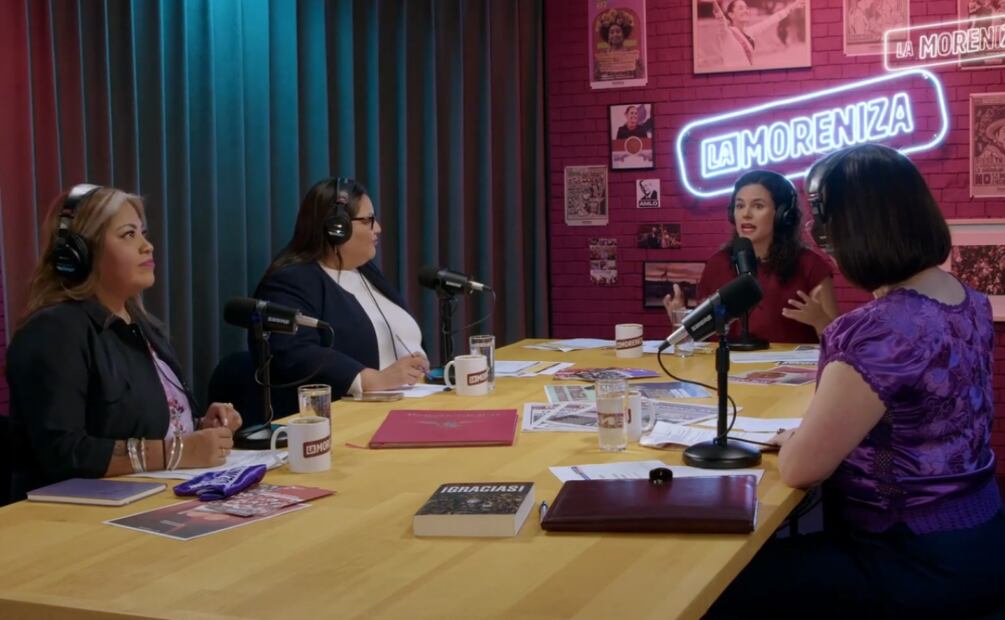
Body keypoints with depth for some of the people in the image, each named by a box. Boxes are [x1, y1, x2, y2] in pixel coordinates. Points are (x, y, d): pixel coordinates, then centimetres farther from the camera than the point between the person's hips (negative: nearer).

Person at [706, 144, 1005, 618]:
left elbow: (799, 469, -20)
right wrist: (833, 328, 16)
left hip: (918, 568, -9)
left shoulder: (877, 330, -26)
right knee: (783, 556, 23)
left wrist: (791, 438, 2)